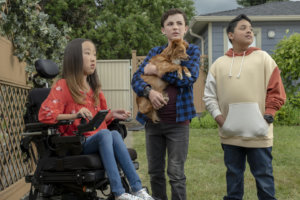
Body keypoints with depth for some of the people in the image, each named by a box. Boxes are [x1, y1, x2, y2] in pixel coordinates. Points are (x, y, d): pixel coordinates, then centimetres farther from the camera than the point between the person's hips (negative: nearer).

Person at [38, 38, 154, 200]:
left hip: (100, 142, 5)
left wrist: (112, 114, 7)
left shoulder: (94, 88, 20)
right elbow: (44, 114, -14)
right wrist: (74, 115, -25)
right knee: (105, 133, -34)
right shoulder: (63, 86, -2)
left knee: (115, 134, -29)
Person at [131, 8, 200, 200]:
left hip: (178, 121, -3)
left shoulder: (192, 51, 4)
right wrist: (149, 91, -20)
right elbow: (136, 78, 2)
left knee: (176, 173, -3)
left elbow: (189, 78, -13)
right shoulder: (155, 52, 12)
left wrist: (157, 70, -10)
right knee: (155, 172, 11)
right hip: (152, 119, 4)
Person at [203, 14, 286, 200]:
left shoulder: (262, 57, 1)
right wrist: (218, 116, -3)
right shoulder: (220, 63, 8)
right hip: (230, 133, 3)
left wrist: (268, 115, -10)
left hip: (258, 133, -3)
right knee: (233, 174, 15)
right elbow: (209, 95, 11)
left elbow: (276, 91, 0)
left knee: (263, 175, 5)